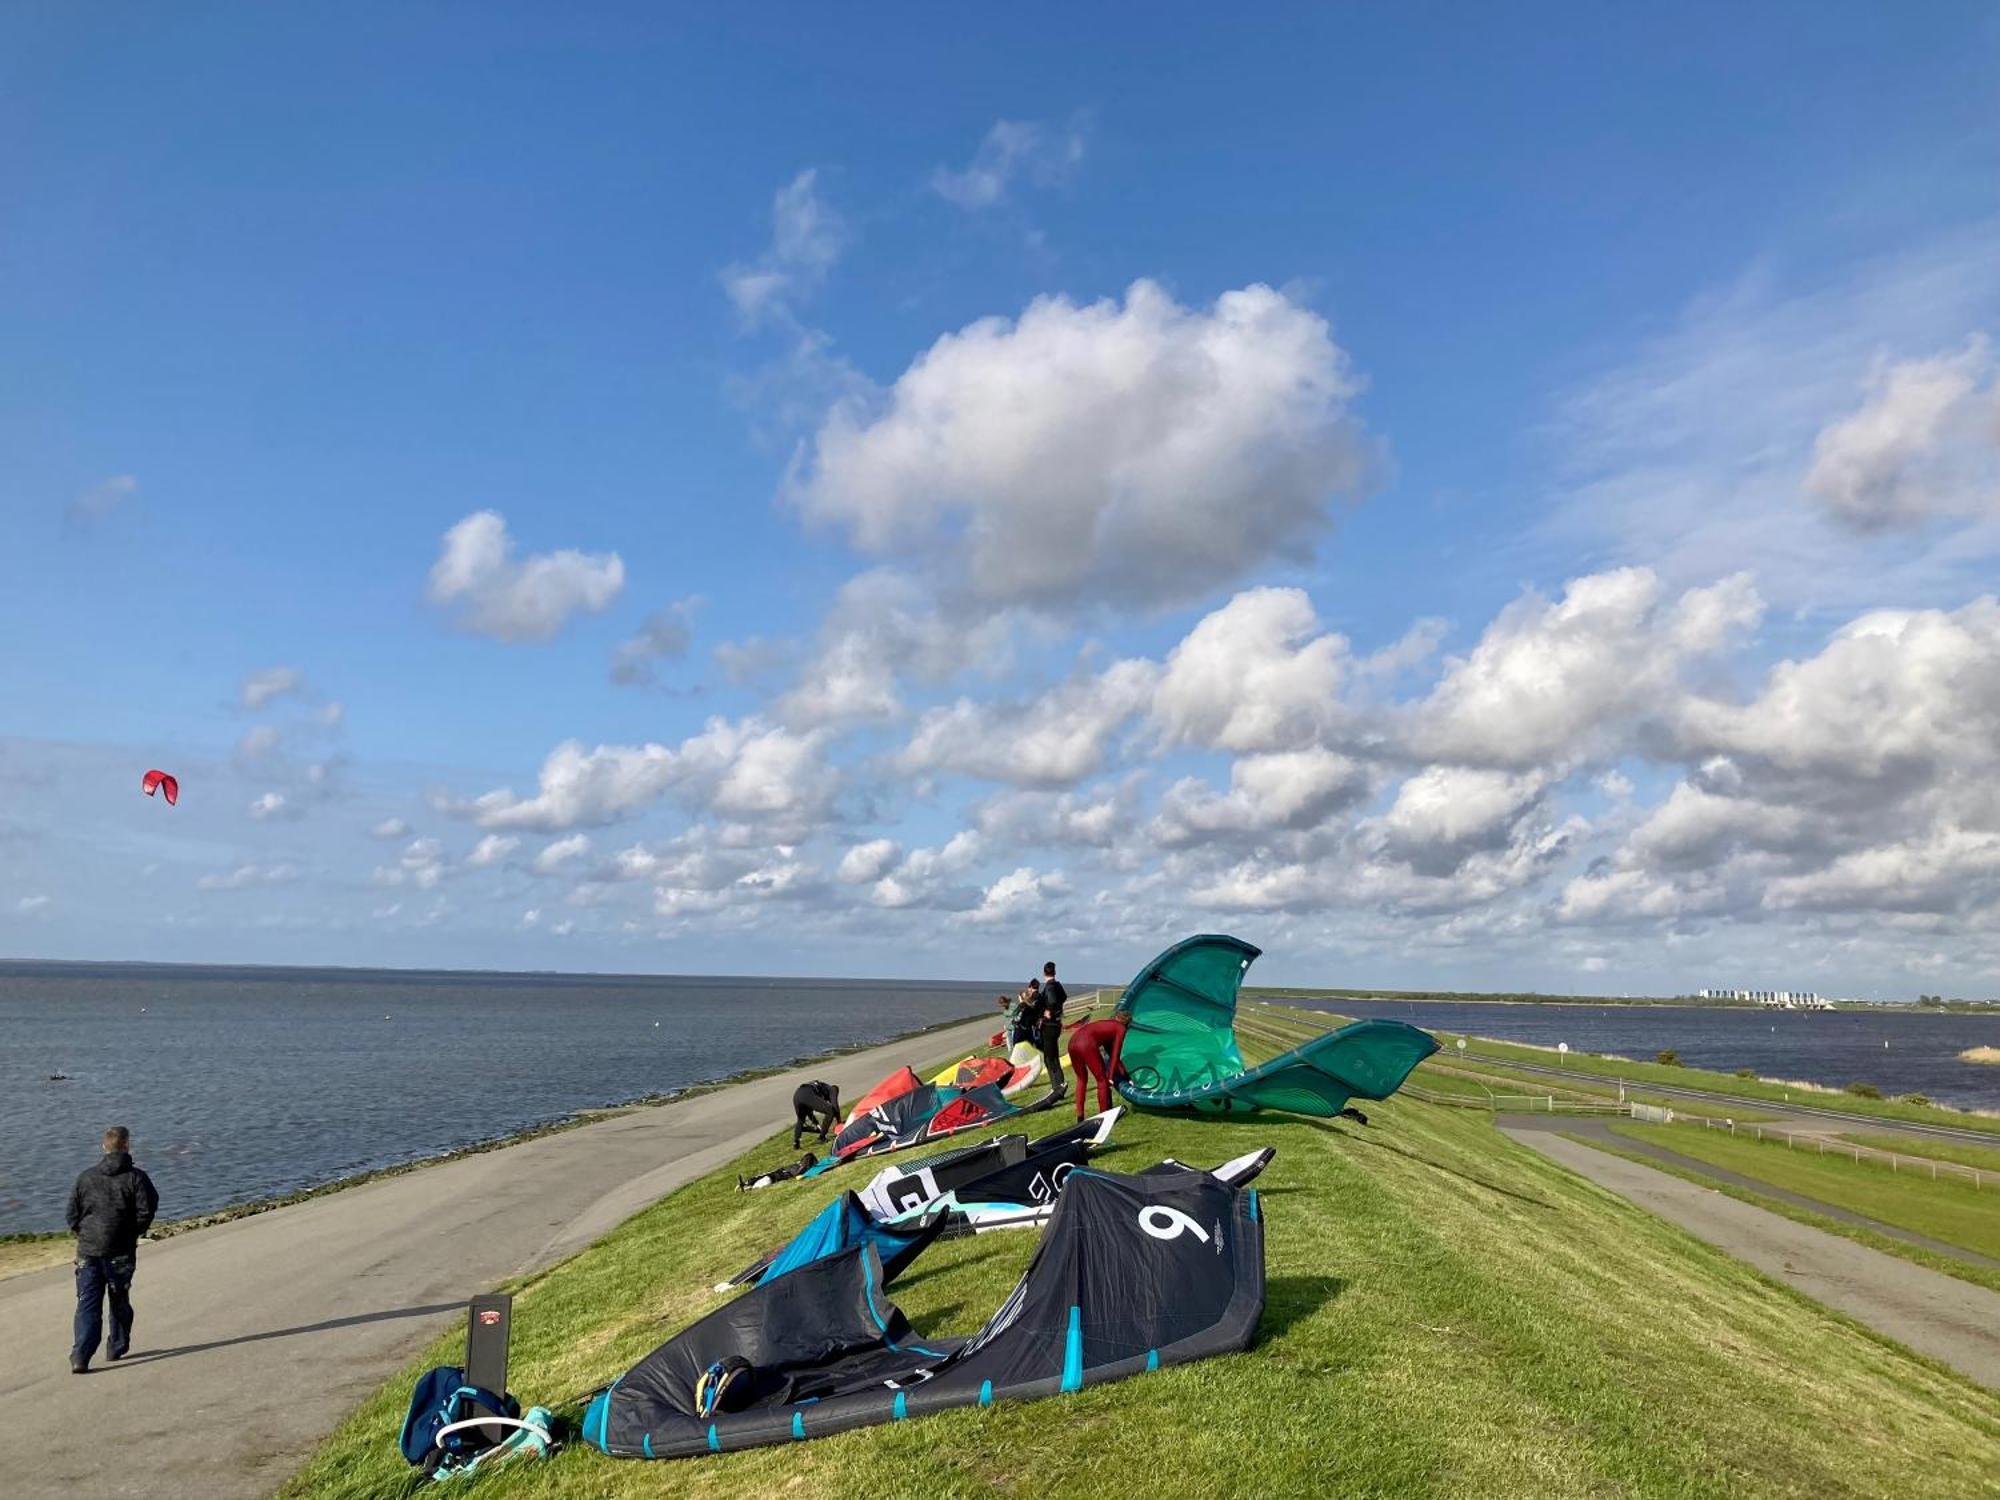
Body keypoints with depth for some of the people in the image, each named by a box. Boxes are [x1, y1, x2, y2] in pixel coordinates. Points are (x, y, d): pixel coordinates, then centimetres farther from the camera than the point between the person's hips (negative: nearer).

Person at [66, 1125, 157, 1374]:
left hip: (87, 1251, 2)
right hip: (120, 1252, -2)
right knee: (119, 1301, 16)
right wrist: (135, 1233, 8)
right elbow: (146, 1211, -11)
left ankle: (80, 1356, -10)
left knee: (87, 1305, 2)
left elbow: (71, 1213, 6)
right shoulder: (135, 1178, -6)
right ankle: (117, 1347, 28)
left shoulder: (87, 1177, 4)